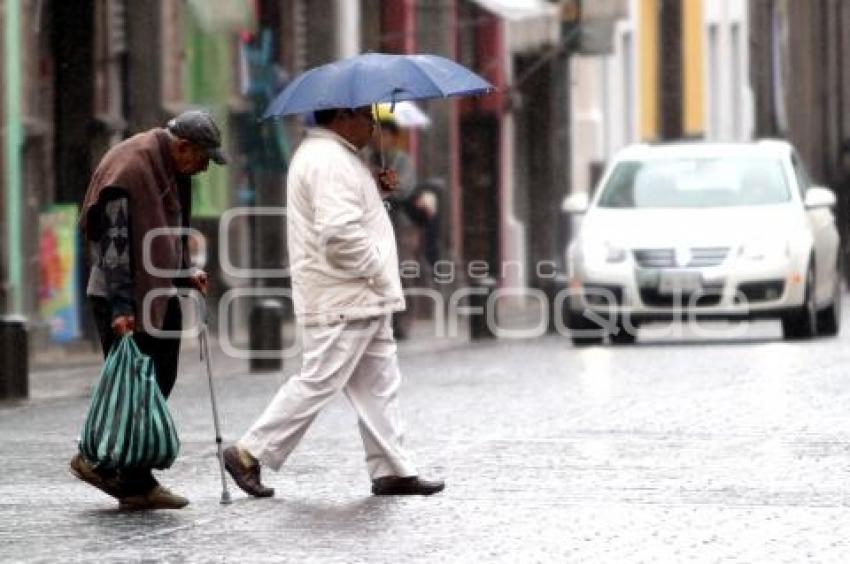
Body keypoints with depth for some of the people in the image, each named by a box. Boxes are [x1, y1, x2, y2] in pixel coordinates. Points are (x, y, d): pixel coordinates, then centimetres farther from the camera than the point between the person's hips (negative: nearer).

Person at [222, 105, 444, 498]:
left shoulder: (330, 155, 16)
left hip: (362, 300, 11)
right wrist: (378, 271, -16)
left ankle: (392, 470, 12)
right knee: (318, 383, -6)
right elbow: (340, 234, -27)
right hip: (341, 303, -11)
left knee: (379, 385, 10)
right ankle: (248, 454, 1)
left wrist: (376, 189, 12)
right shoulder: (329, 161, -18)